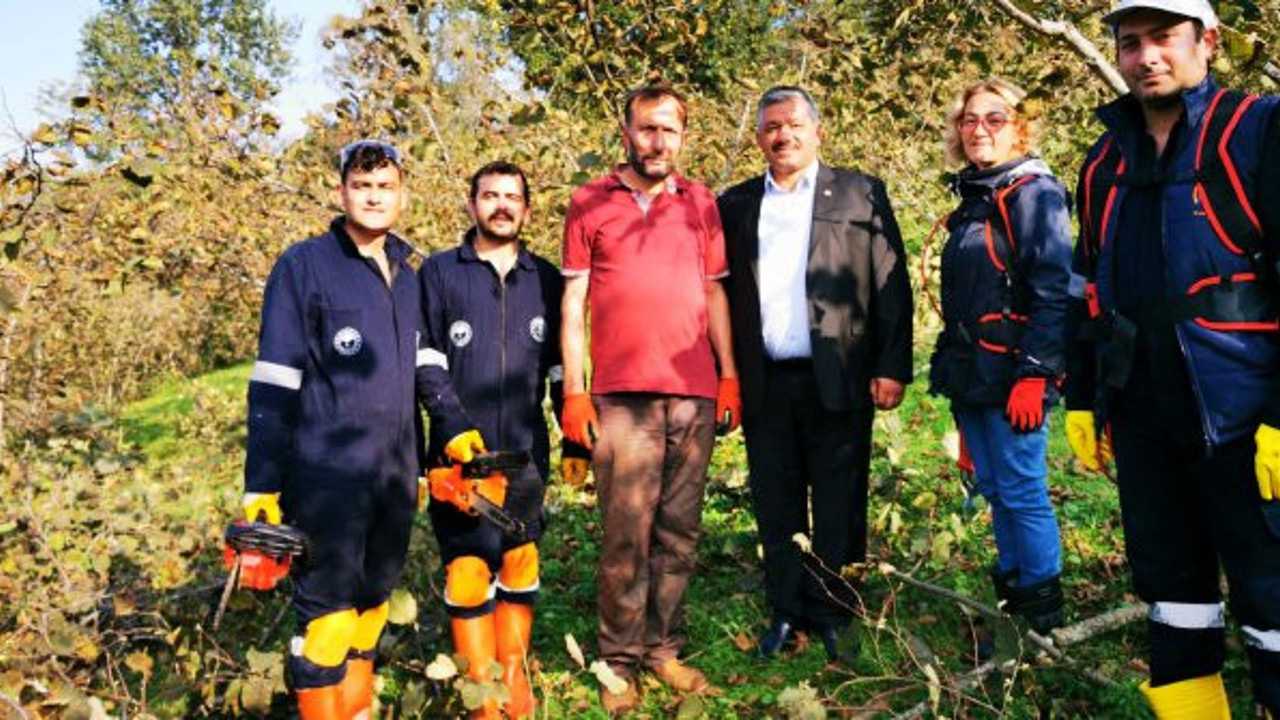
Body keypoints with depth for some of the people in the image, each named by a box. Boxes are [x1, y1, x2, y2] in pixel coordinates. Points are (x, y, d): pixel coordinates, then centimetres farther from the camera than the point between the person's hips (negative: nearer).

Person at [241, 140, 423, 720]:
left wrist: (419, 465, 18)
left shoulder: (409, 274, 13)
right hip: (328, 475, -6)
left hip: (394, 476, 6)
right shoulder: (303, 267, -5)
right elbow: (274, 384, -7)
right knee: (327, 611, -1)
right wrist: (262, 485, -11)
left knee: (372, 603, 14)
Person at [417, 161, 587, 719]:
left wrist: (575, 441, 10)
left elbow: (560, 367, 13)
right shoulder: (438, 273, 5)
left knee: (520, 563, 8)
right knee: (468, 569, -3)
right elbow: (426, 362, 0)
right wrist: (454, 427, -11)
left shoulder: (547, 280, 12)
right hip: (461, 452, -2)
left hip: (526, 452, 2)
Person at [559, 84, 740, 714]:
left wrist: (729, 375, 6)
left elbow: (714, 292, 13)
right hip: (621, 395, -2)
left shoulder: (701, 203, 12)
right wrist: (572, 391, -2)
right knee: (626, 533, -2)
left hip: (695, 393, 3)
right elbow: (573, 302, 4)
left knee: (679, 530, 7)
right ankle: (620, 662, 10)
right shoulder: (589, 204, 6)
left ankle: (665, 647, 19)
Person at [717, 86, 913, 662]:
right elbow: (723, 292, 10)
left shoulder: (861, 195, 6)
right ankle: (786, 612, 22)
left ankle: (834, 615, 18)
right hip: (763, 384, 3)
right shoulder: (736, 204, 12)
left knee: (839, 506, 5)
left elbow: (892, 287, 1)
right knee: (776, 507, 10)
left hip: (838, 380, -2)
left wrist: (892, 368, -7)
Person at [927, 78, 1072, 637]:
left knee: (1022, 491, -1)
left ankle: (1043, 615, 12)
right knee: (993, 488, 14)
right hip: (970, 377, 8)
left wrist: (1034, 375, -21)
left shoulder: (1034, 192, -8)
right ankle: (1010, 595, 27)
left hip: (1013, 377, -8)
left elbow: (1052, 291, -16)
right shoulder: (972, 197, 16)